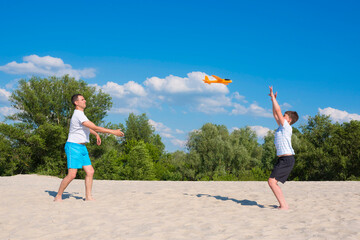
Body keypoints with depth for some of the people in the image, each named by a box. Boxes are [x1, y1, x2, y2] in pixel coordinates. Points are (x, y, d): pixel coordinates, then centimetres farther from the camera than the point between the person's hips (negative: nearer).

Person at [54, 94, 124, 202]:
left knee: (90, 172, 2)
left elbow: (87, 127, 35)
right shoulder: (78, 115, -18)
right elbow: (95, 128, -23)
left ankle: (88, 197, 6)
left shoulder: (80, 114, 14)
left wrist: (96, 135, 37)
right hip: (73, 147, -10)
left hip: (82, 147, 10)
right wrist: (113, 132, -21)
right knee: (72, 175, -12)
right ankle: (58, 197, 2)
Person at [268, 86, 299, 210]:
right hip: (283, 159, 10)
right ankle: (284, 204, 13)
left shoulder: (286, 127, -7)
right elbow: (275, 114, 26)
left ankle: (283, 206, -16)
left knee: (272, 181, -17)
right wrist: (273, 100, 24)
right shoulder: (282, 127, 17)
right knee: (272, 182, 11)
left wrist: (273, 97, -4)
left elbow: (278, 110, -11)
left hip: (287, 159, -10)